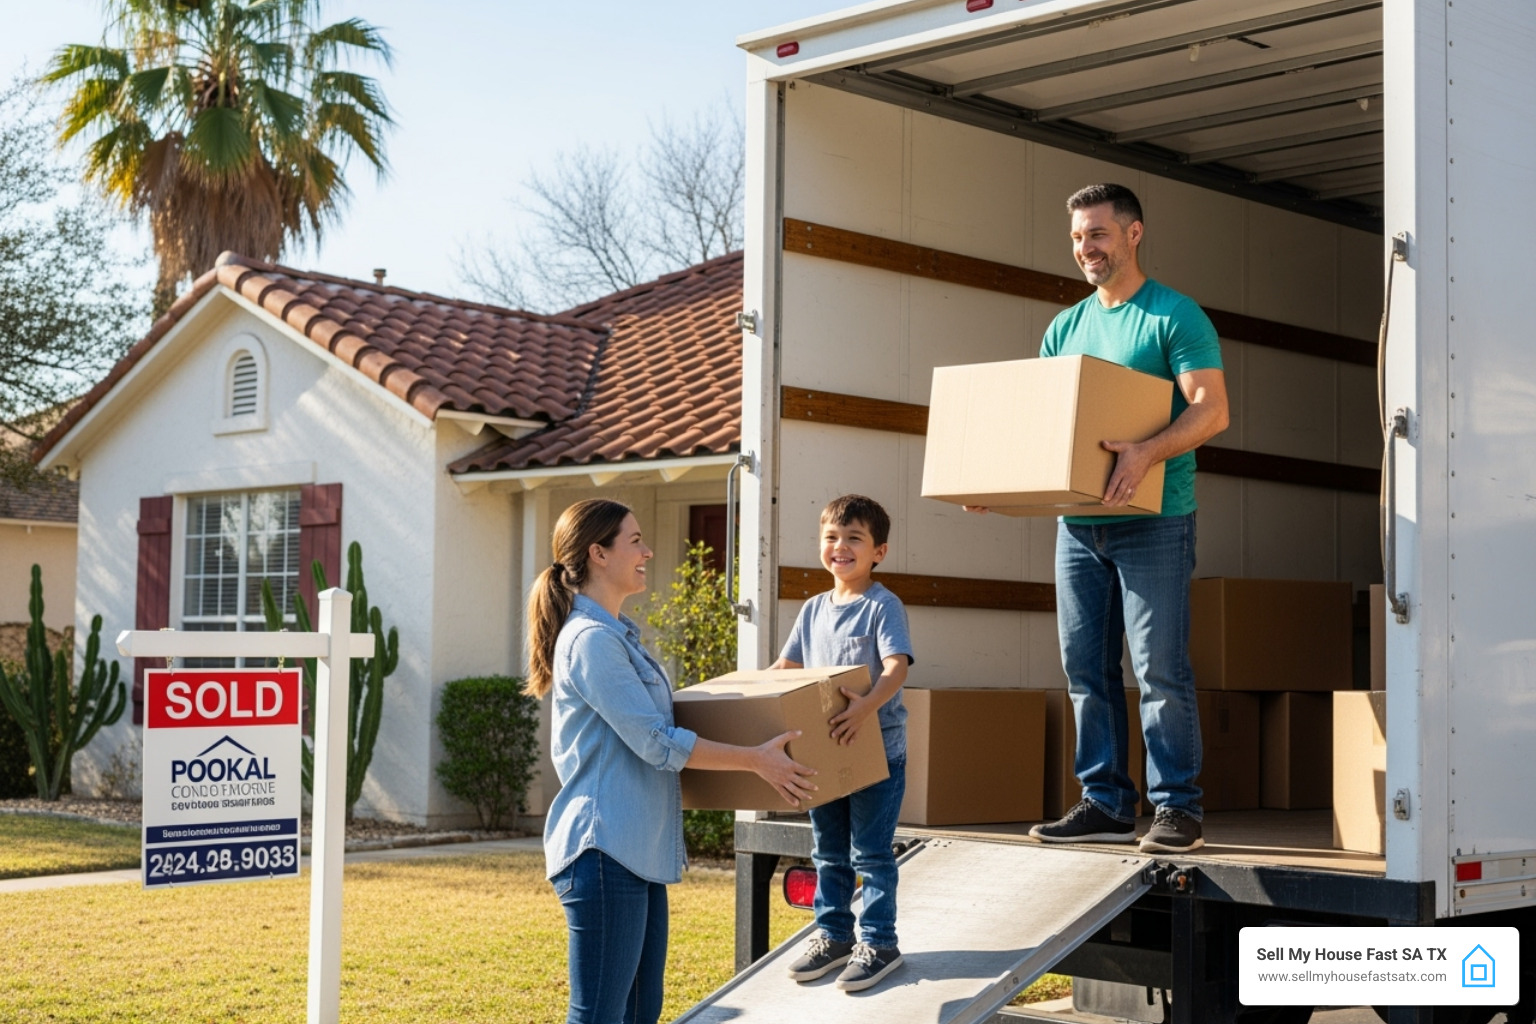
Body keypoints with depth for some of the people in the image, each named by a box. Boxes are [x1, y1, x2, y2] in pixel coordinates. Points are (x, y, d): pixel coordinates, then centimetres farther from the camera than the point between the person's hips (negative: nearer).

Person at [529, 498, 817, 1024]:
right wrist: (756, 759, -12)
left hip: (638, 851, 10)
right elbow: (656, 743, -18)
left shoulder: (618, 635, 18)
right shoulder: (591, 640, -15)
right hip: (604, 849, -10)